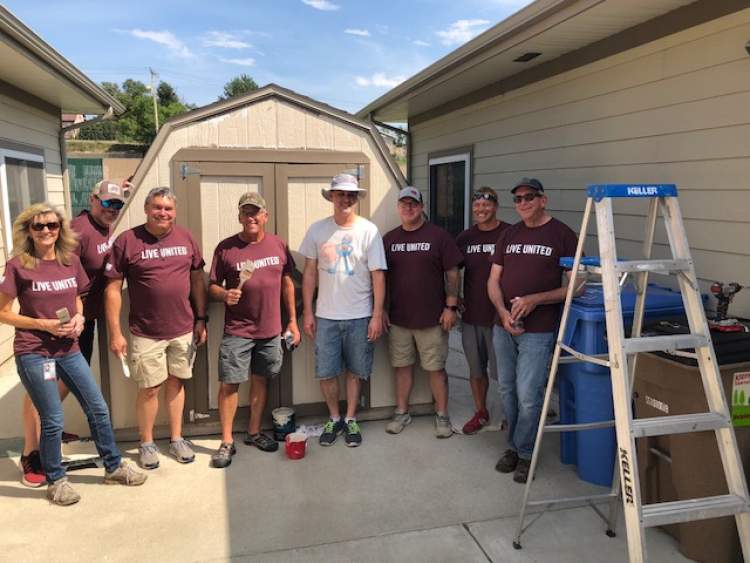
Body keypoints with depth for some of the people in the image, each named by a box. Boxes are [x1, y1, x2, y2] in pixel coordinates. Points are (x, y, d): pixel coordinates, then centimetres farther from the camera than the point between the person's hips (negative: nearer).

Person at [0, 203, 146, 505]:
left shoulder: (71, 262, 4)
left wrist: (79, 318, -4)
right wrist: (44, 324, -16)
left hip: (69, 350, 5)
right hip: (33, 353, -4)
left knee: (98, 409, 9)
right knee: (53, 421, 2)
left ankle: (114, 466, 27)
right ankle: (55, 481, 24)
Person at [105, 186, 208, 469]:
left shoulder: (186, 238, 2)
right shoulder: (127, 240, -8)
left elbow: (197, 280, 9)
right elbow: (113, 289, -6)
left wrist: (201, 319, 6)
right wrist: (115, 333, -9)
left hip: (183, 329, 3)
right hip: (146, 333, -3)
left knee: (176, 382, 14)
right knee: (150, 388, 7)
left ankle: (176, 438, 29)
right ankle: (146, 443, 27)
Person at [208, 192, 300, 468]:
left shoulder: (278, 245, 4)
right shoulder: (225, 248, -4)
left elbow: (287, 283, 10)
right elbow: (212, 287, 1)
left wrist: (292, 321, 9)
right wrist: (225, 295, -22)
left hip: (271, 329, 3)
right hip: (237, 330, -3)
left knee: (260, 379, 14)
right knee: (229, 383, -2)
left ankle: (254, 432, 30)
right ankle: (227, 442, 13)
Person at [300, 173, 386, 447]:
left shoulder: (368, 230, -5)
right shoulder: (317, 229, 1)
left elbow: (378, 275, -5)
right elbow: (309, 272, 5)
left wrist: (377, 315, -8)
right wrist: (307, 312, 3)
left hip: (360, 316, -1)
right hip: (326, 316, 1)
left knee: (355, 371, 10)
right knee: (325, 372, 7)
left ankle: (350, 419, 28)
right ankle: (334, 418, 27)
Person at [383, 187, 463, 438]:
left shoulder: (439, 236, -3)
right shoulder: (389, 239, 8)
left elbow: (452, 274, -4)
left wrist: (451, 307, -9)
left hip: (432, 318, -3)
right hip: (398, 318, 3)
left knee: (436, 368, 5)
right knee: (402, 365, 12)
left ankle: (442, 415, 19)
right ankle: (402, 412, 26)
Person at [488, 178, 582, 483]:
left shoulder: (562, 235, -5)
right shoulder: (509, 235, 11)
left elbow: (577, 286, -7)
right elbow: (493, 281, 10)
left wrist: (534, 300, -17)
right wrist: (503, 312, -8)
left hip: (538, 330, -5)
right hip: (503, 326, 5)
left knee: (528, 395, -3)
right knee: (508, 392, 13)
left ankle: (525, 453, 18)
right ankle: (513, 445, 31)